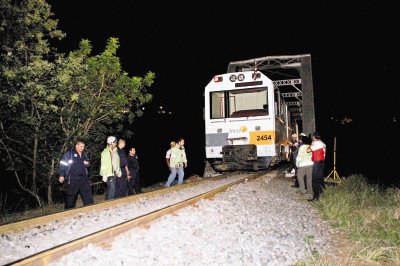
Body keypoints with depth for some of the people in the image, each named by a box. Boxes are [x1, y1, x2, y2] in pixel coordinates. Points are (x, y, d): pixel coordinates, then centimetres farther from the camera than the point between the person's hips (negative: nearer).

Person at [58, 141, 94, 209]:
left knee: (87, 193, -1)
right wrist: (61, 175, -12)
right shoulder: (69, 154, -2)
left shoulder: (84, 154, 16)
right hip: (72, 179, -5)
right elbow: (63, 164, -6)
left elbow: (87, 164, 28)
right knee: (71, 196, 4)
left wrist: (87, 164, 3)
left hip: (83, 177, 5)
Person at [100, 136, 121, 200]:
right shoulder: (105, 152, -11)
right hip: (109, 174, -8)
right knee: (112, 189, -11)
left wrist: (118, 171, 15)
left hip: (114, 173, 8)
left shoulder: (115, 151, 13)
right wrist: (104, 175, -16)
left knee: (109, 189, 14)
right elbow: (103, 164, -13)